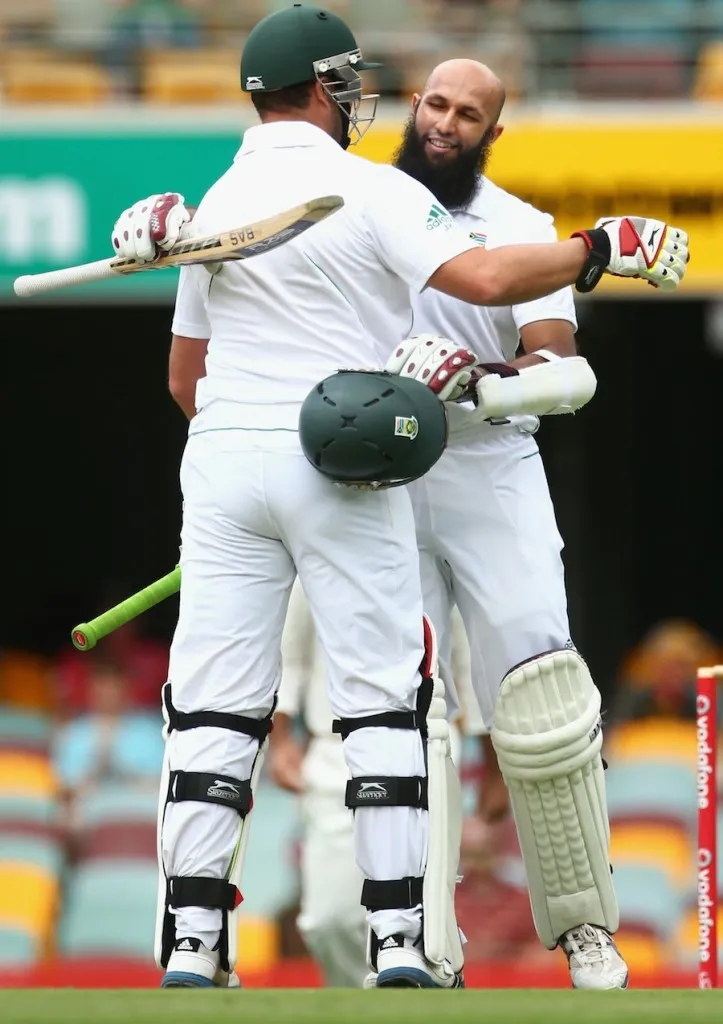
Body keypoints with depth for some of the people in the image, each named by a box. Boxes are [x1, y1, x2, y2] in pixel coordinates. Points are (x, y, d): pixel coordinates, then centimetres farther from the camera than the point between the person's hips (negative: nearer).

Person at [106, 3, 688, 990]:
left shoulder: (216, 204, 13)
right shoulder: (366, 189, -7)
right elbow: (483, 277, -20)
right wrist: (605, 247, -8)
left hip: (221, 461, 5)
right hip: (339, 462, -5)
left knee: (216, 710, 3)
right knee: (384, 698, 1)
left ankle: (190, 952, -3)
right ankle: (402, 945, -4)